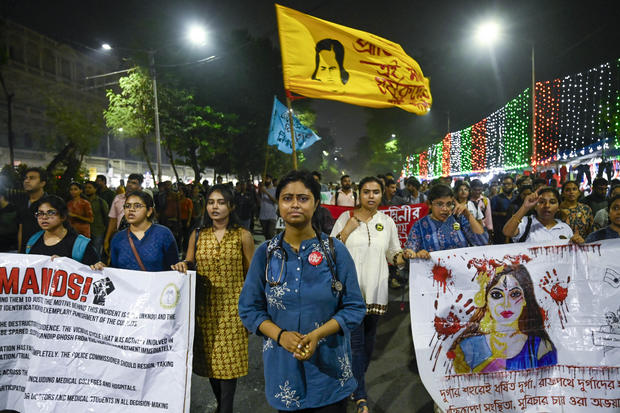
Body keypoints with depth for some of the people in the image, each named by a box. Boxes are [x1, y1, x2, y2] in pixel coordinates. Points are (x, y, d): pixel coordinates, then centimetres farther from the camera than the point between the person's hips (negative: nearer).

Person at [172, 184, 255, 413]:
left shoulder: (242, 236, -4)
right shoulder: (197, 235, 4)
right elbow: (189, 264, 12)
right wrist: (182, 264, -12)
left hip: (231, 306, -3)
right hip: (205, 307, 3)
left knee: (228, 360, -1)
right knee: (210, 358, 12)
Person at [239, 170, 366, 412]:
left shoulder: (335, 251, -6)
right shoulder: (265, 253, -2)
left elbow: (354, 308, -4)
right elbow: (249, 308, 1)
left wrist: (317, 335, -18)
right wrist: (281, 335, -15)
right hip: (283, 369, 2)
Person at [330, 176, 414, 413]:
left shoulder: (387, 222, 6)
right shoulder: (346, 217, -1)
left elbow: (393, 255, 10)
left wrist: (403, 256, -11)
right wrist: (348, 229, -13)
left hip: (375, 290, 3)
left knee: (368, 339, 15)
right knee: (355, 340, -5)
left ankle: (355, 381, 37)